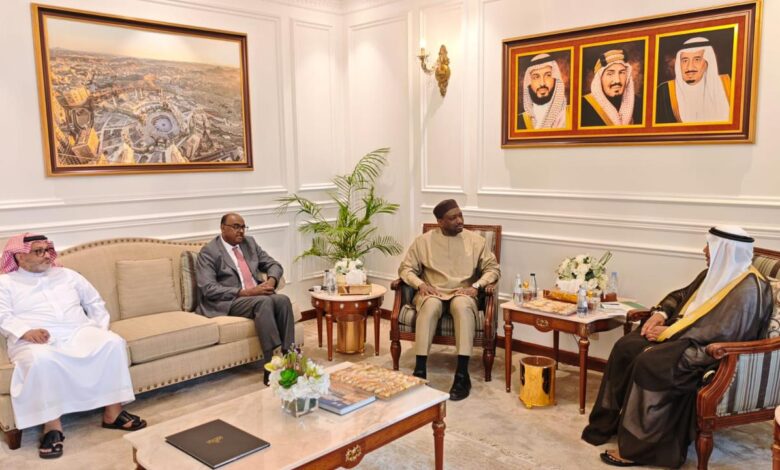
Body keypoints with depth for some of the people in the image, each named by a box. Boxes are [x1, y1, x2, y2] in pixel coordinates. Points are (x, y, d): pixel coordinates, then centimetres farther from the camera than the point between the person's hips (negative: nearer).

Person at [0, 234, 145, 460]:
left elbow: (95, 302, 22)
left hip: (80, 333, 3)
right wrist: (26, 331, -22)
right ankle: (52, 426, -27)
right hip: (36, 341, -3)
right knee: (41, 360, -39)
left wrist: (100, 328, 6)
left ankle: (113, 412, -21)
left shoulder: (67, 275, 22)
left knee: (113, 342, -25)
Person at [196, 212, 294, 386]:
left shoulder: (249, 243, 15)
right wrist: (245, 292, -21)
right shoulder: (208, 252, -3)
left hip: (257, 295, 6)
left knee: (283, 300, -26)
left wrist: (271, 280, -8)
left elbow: (274, 264, 17)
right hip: (228, 302, -5)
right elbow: (209, 289, -14)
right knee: (265, 302, -34)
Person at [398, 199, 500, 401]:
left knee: (463, 305, -38)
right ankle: (420, 370, -35)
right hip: (433, 293, 0)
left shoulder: (475, 240, 5)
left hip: (462, 294, 0)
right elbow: (405, 268, 6)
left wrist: (476, 286, -11)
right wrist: (420, 284, -13)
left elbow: (492, 268, 7)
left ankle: (462, 374, -38)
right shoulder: (423, 241, 4)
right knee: (430, 306, -37)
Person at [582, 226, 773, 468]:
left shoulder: (748, 289, -18)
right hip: (686, 336, 9)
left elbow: (723, 333, -25)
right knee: (625, 347, -10)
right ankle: (608, 420, -3)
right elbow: (680, 296, 20)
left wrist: (670, 332, -21)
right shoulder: (714, 273, 11)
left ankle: (636, 447, -20)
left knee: (649, 363, -30)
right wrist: (660, 313, -2)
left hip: (710, 352, -9)